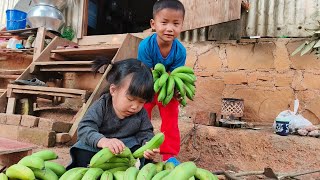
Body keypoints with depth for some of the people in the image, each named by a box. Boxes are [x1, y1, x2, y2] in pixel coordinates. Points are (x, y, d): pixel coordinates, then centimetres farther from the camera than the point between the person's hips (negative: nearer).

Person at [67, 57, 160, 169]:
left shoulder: (141, 113, -10)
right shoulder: (101, 106, -21)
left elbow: (145, 133, -3)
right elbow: (85, 128, -31)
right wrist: (103, 141, -53)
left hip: (128, 145, 3)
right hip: (96, 146, -2)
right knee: (82, 155, -29)